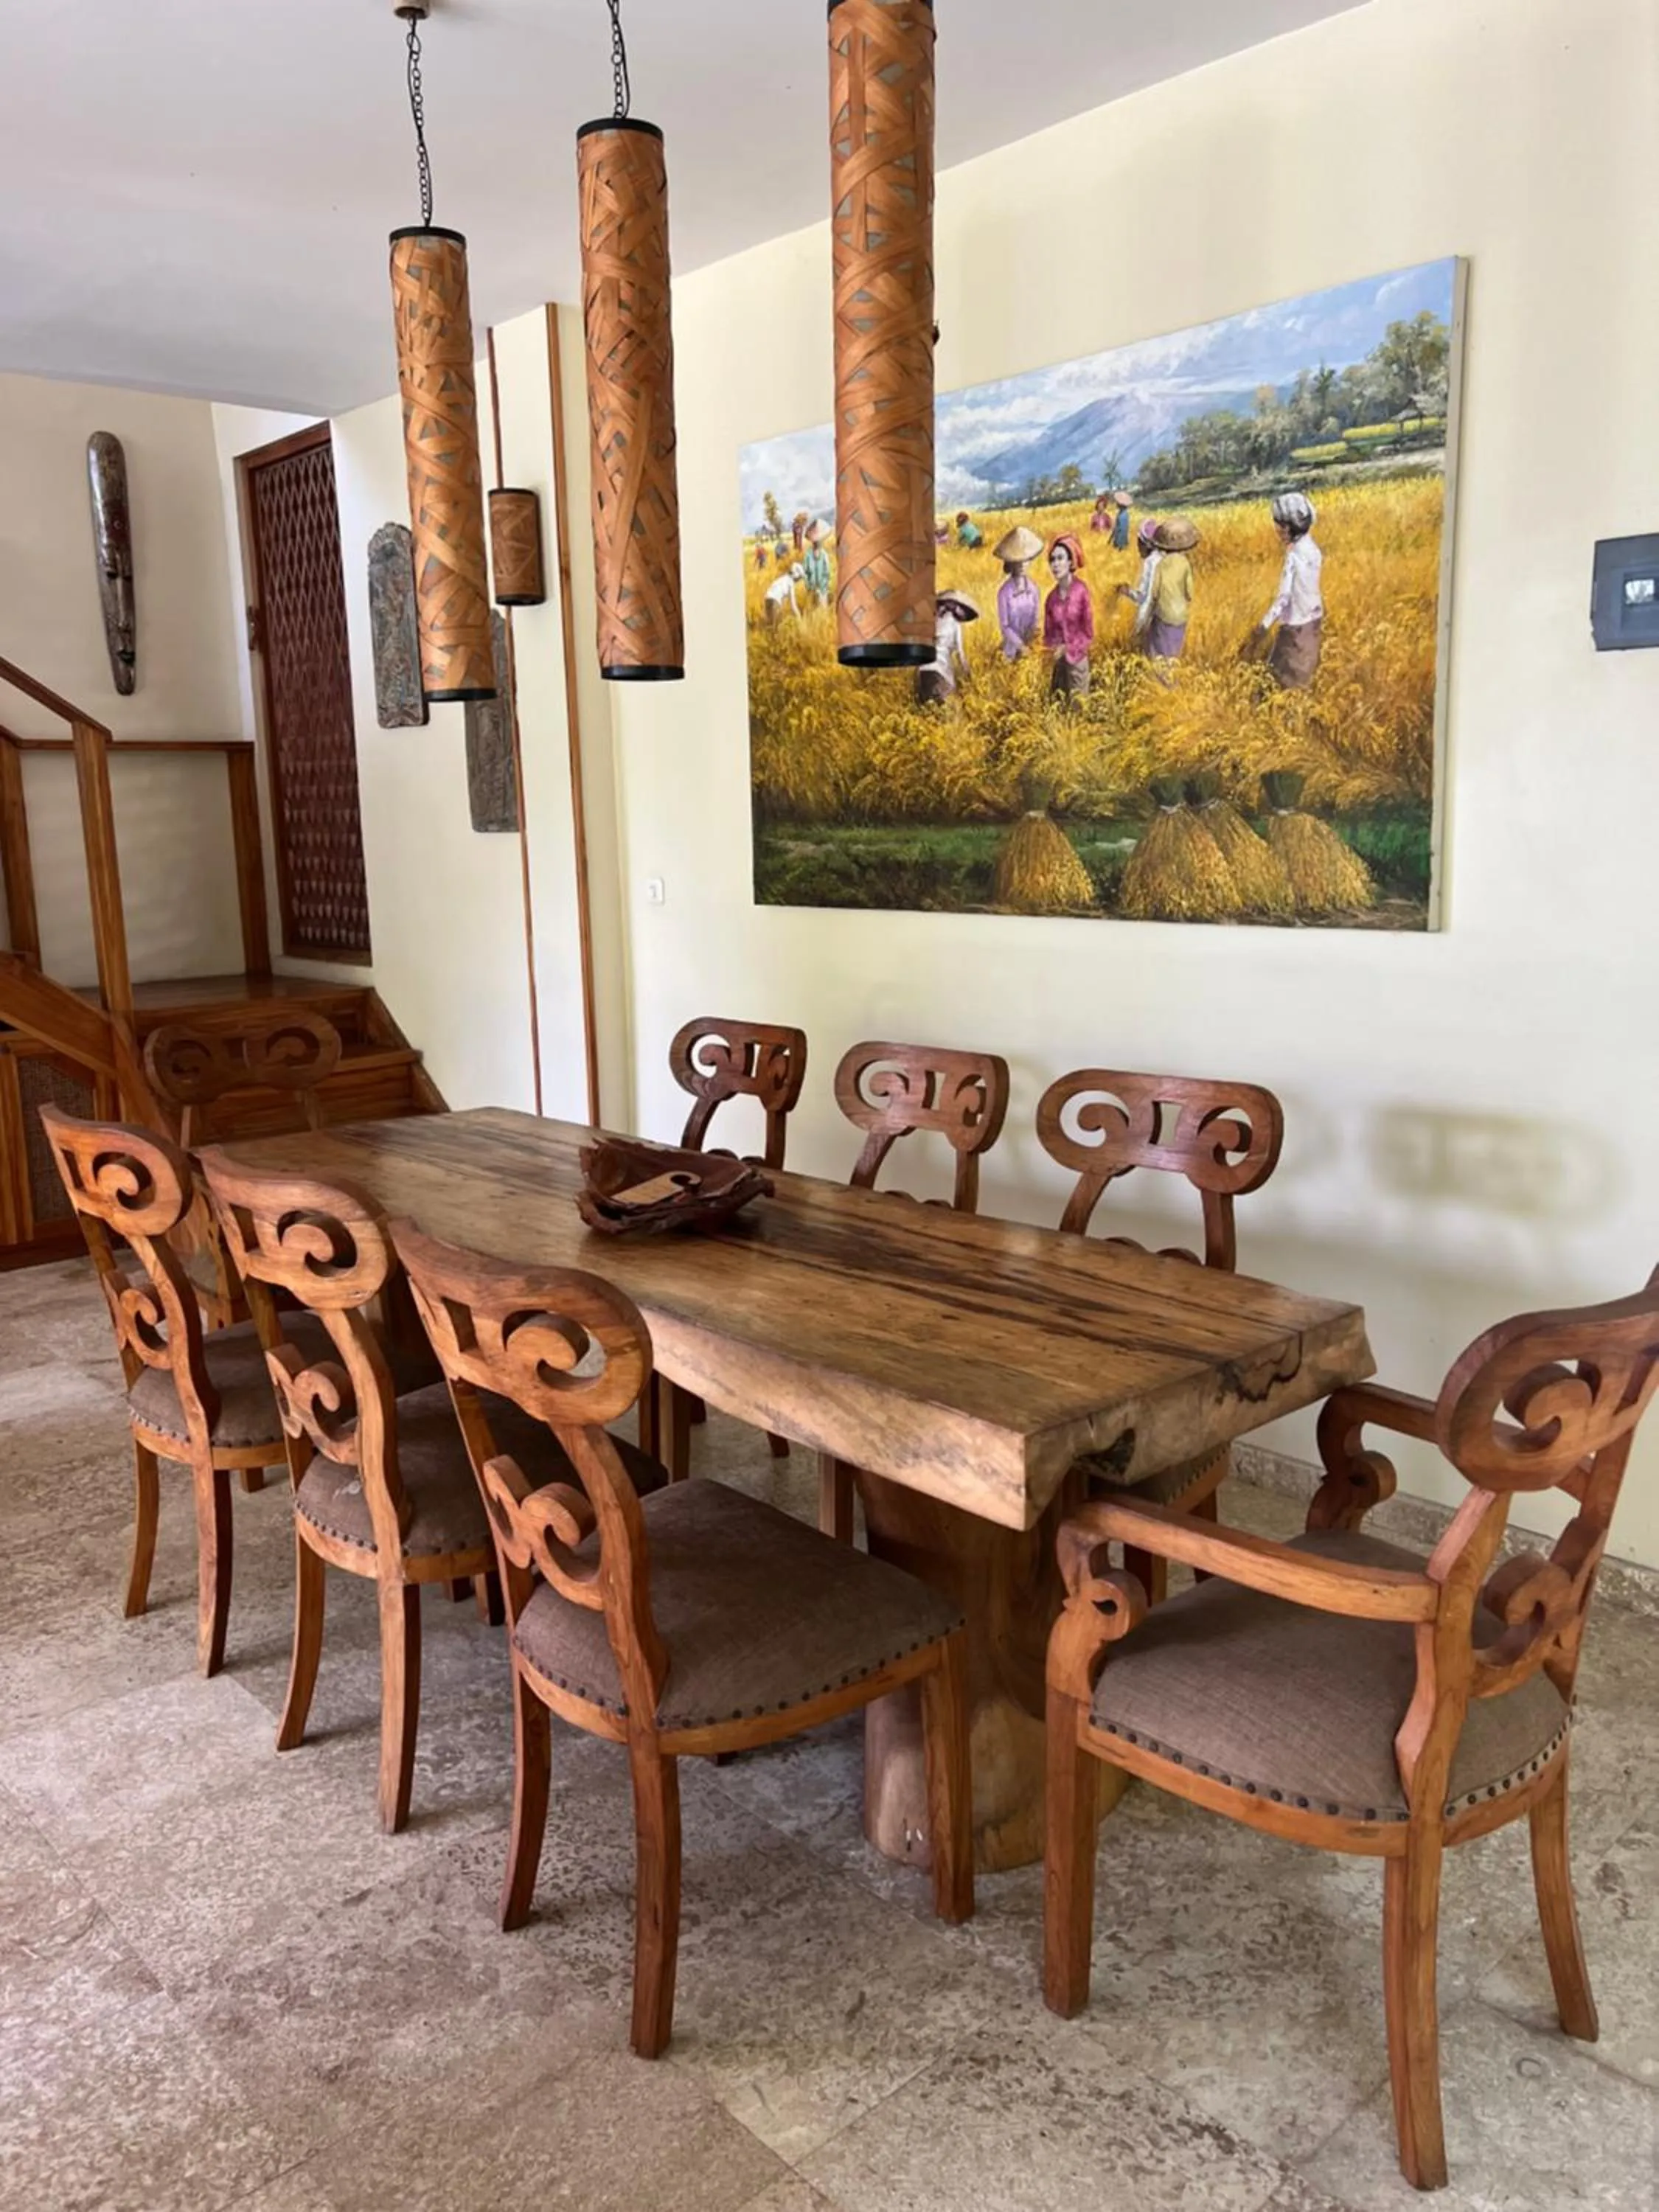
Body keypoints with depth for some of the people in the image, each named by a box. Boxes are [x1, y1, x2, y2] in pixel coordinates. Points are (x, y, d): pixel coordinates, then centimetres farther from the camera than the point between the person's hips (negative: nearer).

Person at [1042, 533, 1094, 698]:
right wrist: (1052, 647, -11)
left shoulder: (1081, 591, -14)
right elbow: (1048, 633, 9)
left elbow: (1088, 634, -8)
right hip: (1057, 662, 4)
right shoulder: (1052, 597, 0)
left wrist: (1067, 648, -15)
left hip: (1077, 660, -4)